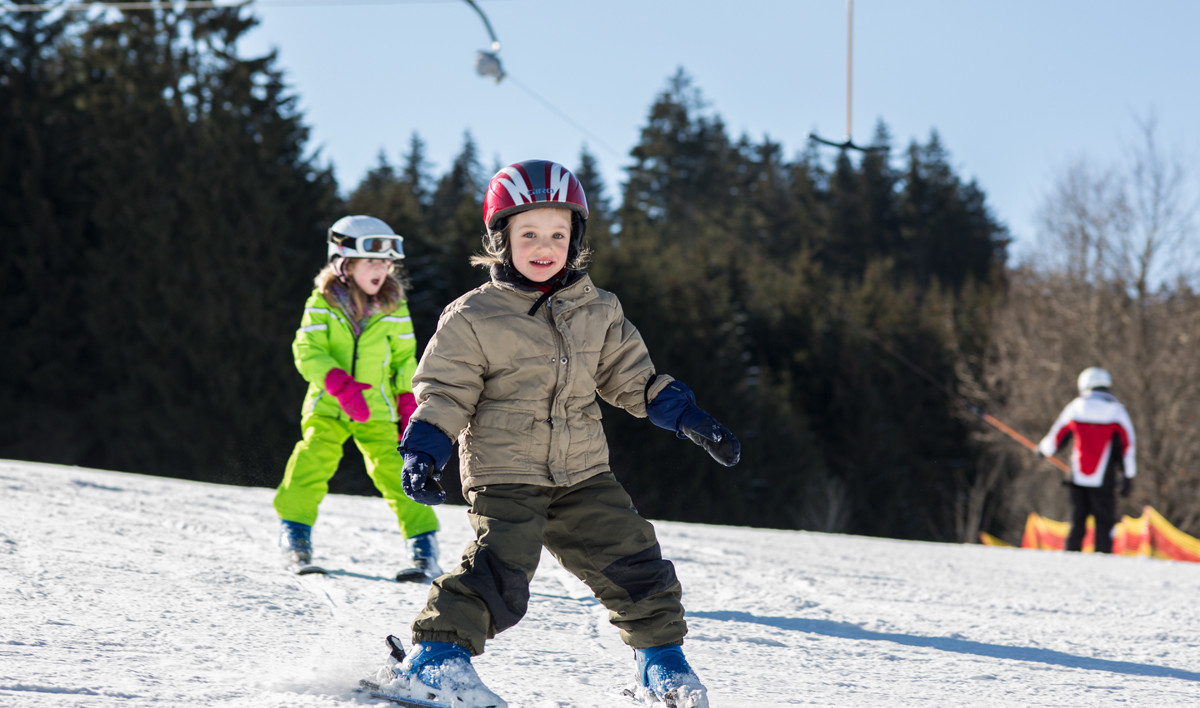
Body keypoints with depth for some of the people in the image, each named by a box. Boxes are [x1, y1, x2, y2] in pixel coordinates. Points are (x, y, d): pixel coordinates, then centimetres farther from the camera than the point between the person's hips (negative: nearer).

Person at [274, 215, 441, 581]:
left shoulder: (393, 309, 2)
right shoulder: (322, 303, -5)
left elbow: (405, 359, 11)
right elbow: (307, 350, -13)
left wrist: (409, 406, 5)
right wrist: (338, 382, -29)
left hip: (376, 407, 1)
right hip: (327, 404, -1)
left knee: (394, 469, -11)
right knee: (312, 461, -17)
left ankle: (424, 548, -5)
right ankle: (295, 538, -1)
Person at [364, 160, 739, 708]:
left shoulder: (597, 312, 8)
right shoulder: (473, 318, -5)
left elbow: (632, 378, 16)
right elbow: (445, 392, -4)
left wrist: (689, 418, 9)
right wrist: (422, 452, -17)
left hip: (583, 474, 5)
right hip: (504, 474, -5)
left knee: (632, 561, 5)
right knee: (498, 570, -22)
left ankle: (662, 662, 23)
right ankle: (435, 658, -14)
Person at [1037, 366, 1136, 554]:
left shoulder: (1074, 408, 5)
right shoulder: (1116, 410, -1)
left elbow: (1055, 438, 14)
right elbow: (1127, 446, -2)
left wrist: (1043, 448, 35)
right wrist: (1127, 477, 4)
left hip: (1078, 477, 2)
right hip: (1103, 480, -2)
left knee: (1077, 522, 10)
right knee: (1105, 524, 1)